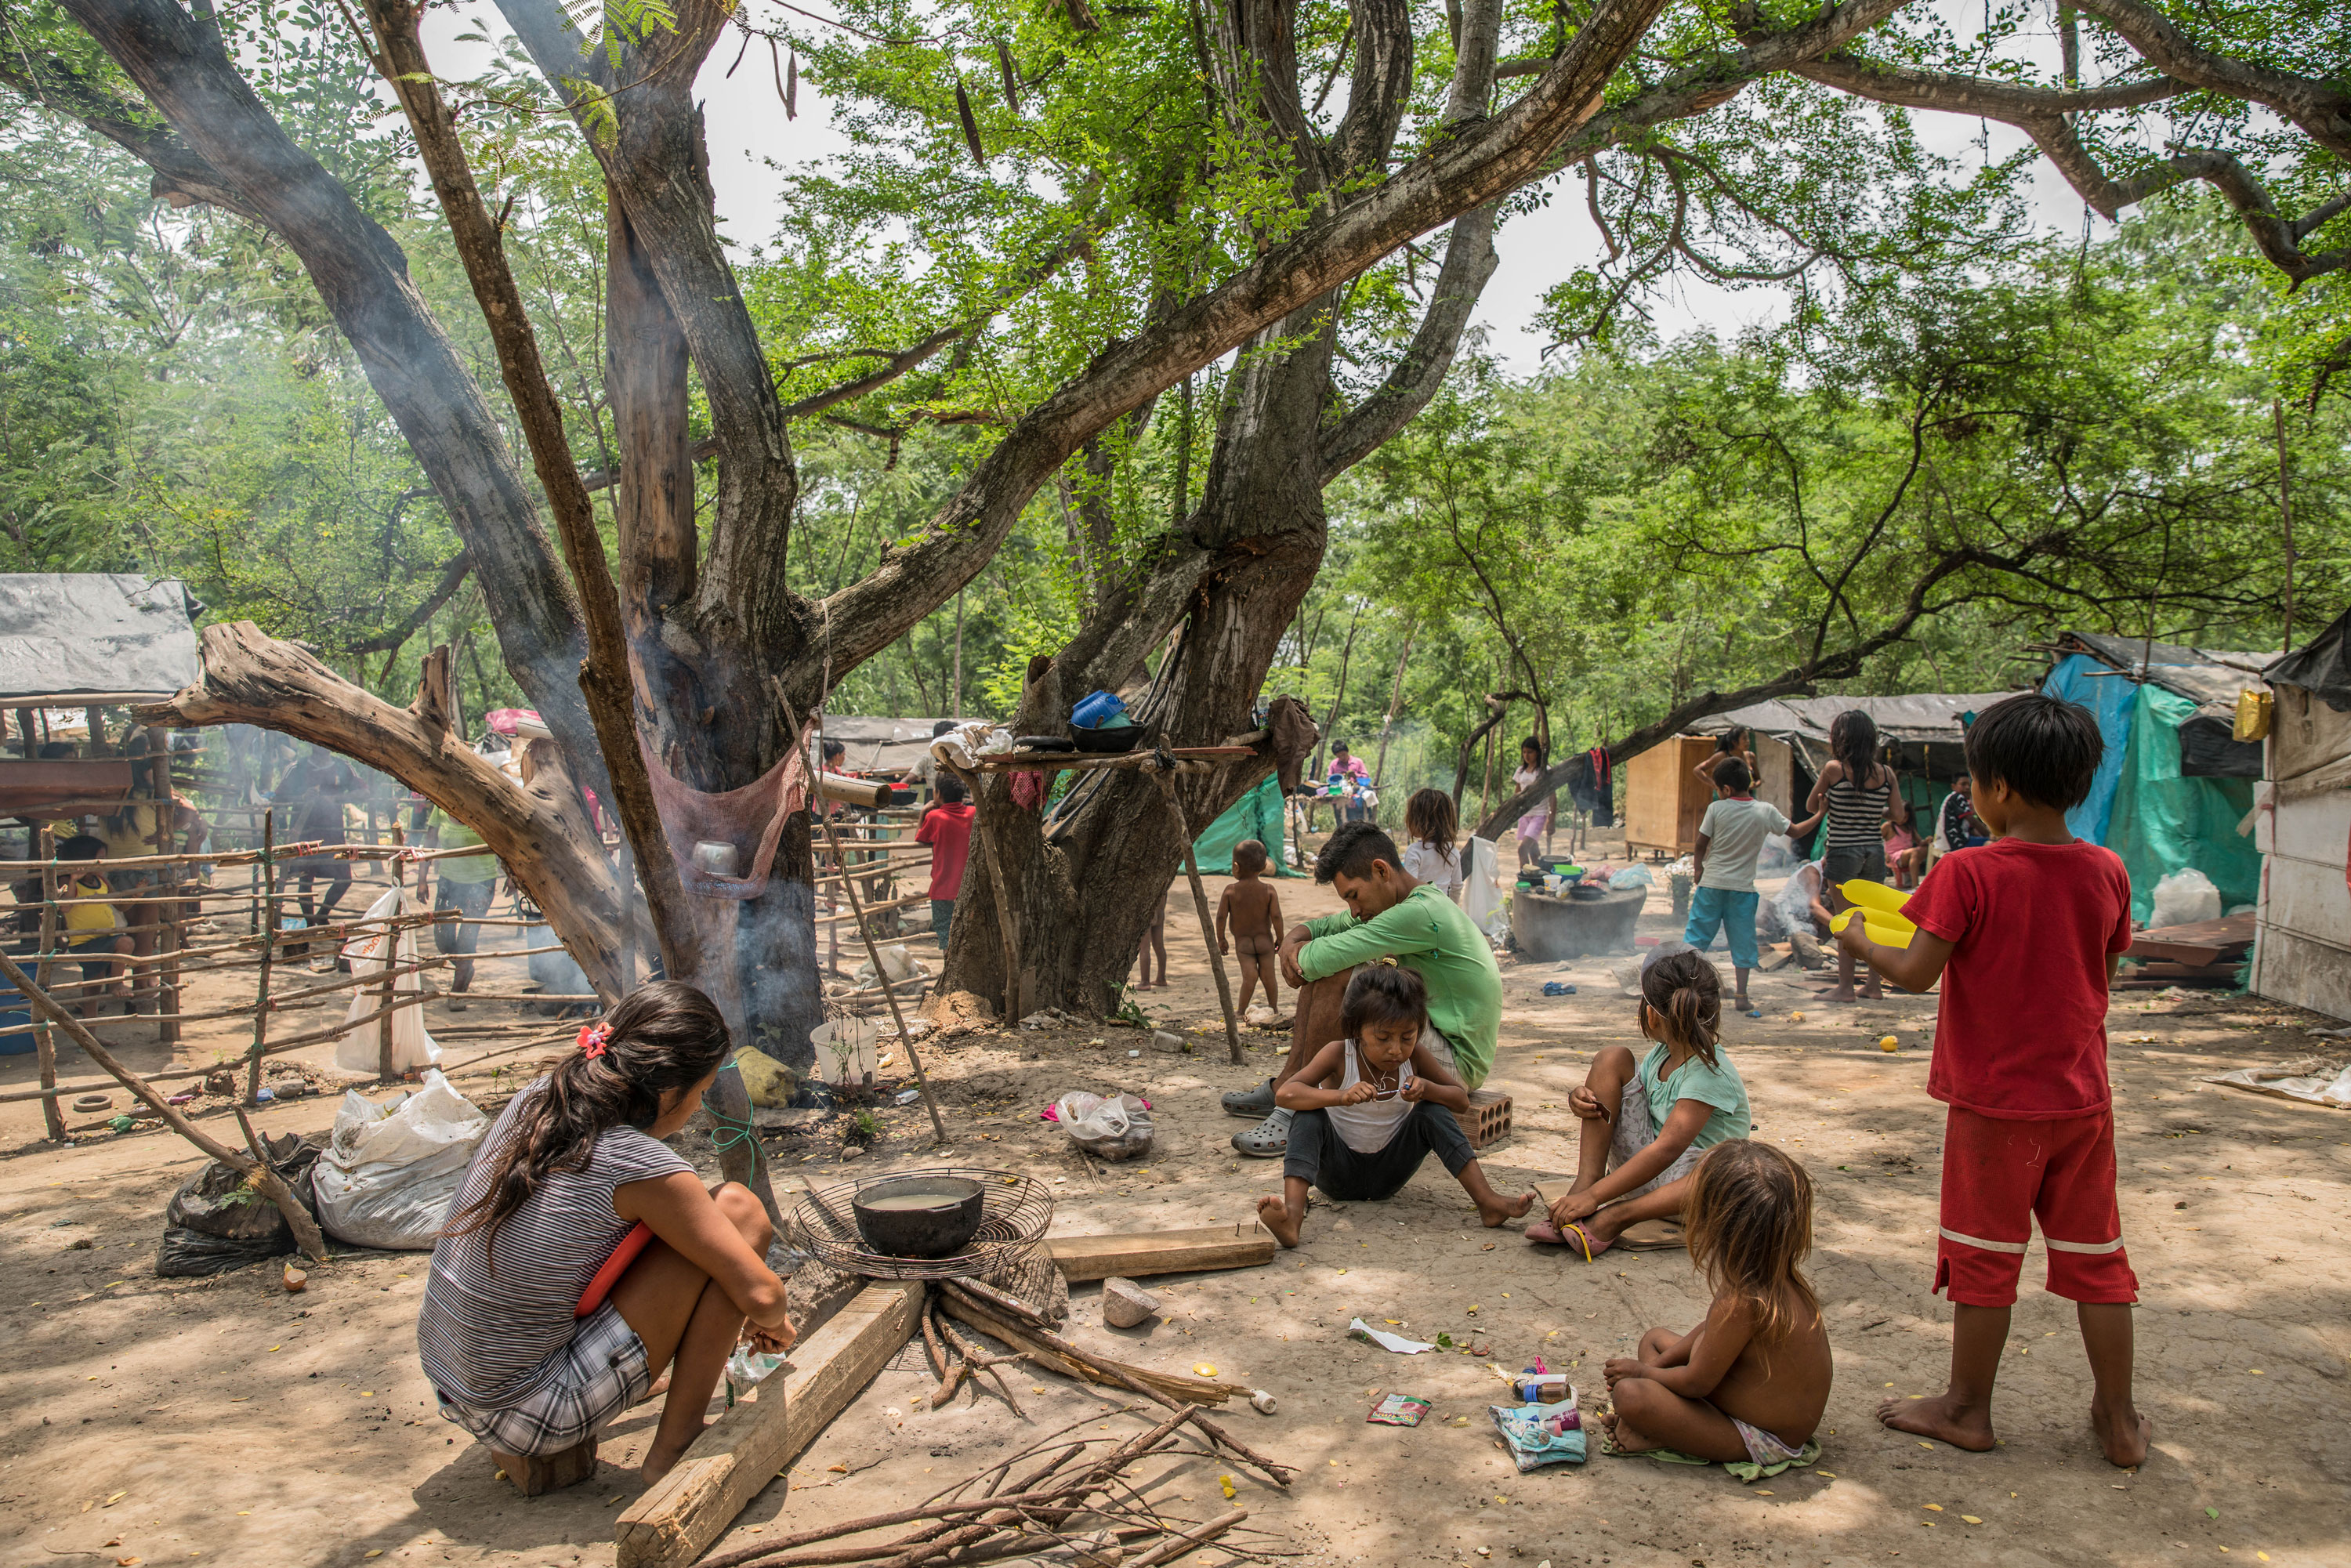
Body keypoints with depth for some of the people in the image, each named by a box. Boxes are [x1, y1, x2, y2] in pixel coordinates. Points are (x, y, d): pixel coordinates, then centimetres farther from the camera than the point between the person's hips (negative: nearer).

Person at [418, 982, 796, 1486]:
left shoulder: (536, 1100, 0)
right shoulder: (641, 1167, -22)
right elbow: (760, 1295, -18)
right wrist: (775, 1323, 8)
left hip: (448, 1389, 8)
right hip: (534, 1417, -8)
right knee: (738, 1210, -8)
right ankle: (674, 1446, 2)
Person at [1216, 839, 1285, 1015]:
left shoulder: (1230, 891, -7)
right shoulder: (1269, 890, -5)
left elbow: (1221, 917, -7)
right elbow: (1276, 916, -10)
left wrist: (1221, 939, 5)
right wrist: (1280, 938, 1)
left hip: (1242, 942, -1)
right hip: (1265, 939, 1)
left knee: (1249, 976, -2)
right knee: (1268, 975, 4)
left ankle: (1241, 1010, -5)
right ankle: (1273, 1009, 12)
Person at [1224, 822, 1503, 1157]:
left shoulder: (1421, 913, -22)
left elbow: (1320, 959, -26)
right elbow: (1321, 926, 17)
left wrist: (1302, 954, -3)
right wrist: (1291, 941, -6)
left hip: (1458, 1063, -10)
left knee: (1335, 976, -24)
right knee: (1326, 975, 8)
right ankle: (1283, 1085, 7)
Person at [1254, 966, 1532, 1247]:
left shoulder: (1415, 1056, -8)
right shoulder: (1339, 1055, -18)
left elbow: (1461, 1100, -1)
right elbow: (1286, 1094, -30)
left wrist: (1427, 1089, -24)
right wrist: (1341, 1096, -46)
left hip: (1387, 1176, 3)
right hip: (1340, 1173, -3)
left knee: (1432, 1112, -17)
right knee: (1309, 1116, -30)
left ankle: (1487, 1202, -21)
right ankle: (1292, 1214, -49)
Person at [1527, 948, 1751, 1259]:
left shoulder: (1711, 1073, -22)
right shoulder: (1662, 1054, 2)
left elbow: (1666, 1150, -31)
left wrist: (1595, 1195, -36)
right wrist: (1581, 1098, -11)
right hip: (1644, 1169, 7)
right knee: (1611, 1058, -7)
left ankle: (1615, 1217, -38)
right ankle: (1584, 1183, -21)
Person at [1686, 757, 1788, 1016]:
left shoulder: (1716, 809, -7)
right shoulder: (1766, 811, -4)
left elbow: (1701, 844, -2)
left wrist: (1699, 867, 17)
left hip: (1712, 884, -1)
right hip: (1743, 887, 1)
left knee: (1696, 936, 7)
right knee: (1742, 941, 8)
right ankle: (1741, 996, 8)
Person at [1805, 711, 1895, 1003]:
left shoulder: (1834, 769, -11)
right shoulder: (1886, 773, 1)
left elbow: (1811, 807, -1)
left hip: (1843, 852, -4)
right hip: (1875, 850, 4)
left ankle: (1845, 987, 4)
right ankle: (1875, 986, 18)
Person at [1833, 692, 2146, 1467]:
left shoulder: (1968, 873, -17)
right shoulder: (2108, 871, -1)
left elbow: (1917, 972, -17)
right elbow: (2101, 982, 8)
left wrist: (1860, 942, 1)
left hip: (1996, 1103, -4)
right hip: (2082, 1098, 5)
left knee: (1984, 1258, 8)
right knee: (2095, 1257, 15)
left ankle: (1968, 1409, 22)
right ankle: (2119, 1419, 26)